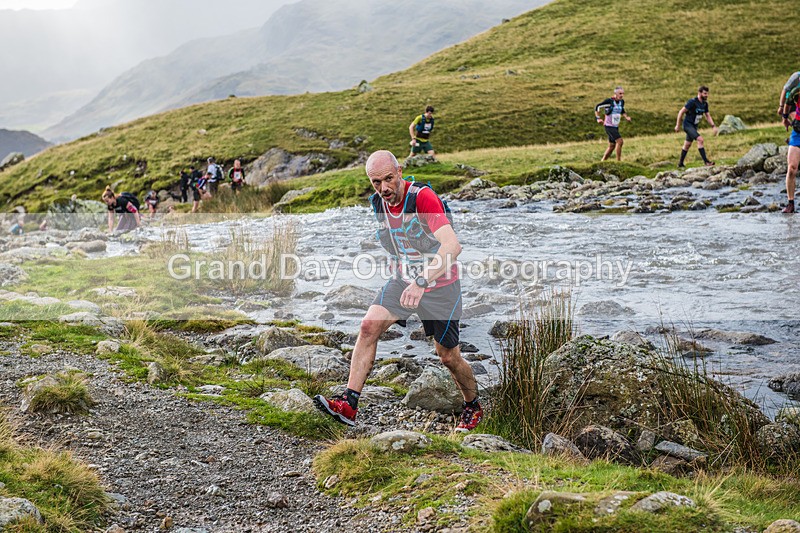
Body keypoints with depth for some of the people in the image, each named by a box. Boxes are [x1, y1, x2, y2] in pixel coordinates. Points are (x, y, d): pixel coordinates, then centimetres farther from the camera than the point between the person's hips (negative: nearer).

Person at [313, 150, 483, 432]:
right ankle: (348, 404, -17)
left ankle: (473, 406, 34)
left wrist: (421, 282, -50)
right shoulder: (378, 202, -4)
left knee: (448, 357, 6)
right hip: (402, 281, 5)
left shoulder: (423, 197, -27)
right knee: (369, 326, -17)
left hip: (440, 284, -5)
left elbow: (452, 246, -40)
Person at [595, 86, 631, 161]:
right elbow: (597, 107, -11)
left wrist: (626, 117, 5)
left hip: (616, 127, 8)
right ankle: (619, 160, -13)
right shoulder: (609, 101, -15)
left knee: (612, 146, 11)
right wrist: (598, 118, -18)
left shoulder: (622, 102, 7)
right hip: (609, 126, -8)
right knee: (620, 141, -19)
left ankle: (602, 161, 22)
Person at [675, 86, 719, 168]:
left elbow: (708, 116, 10)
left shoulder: (705, 104, 4)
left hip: (694, 126, 9)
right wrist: (678, 125, -13)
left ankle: (680, 164, 27)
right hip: (688, 125, -9)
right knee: (700, 139, -22)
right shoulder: (692, 102, -19)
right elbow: (681, 112, -15)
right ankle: (706, 161, -25)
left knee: (687, 145, 15)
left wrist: (713, 126, -3)